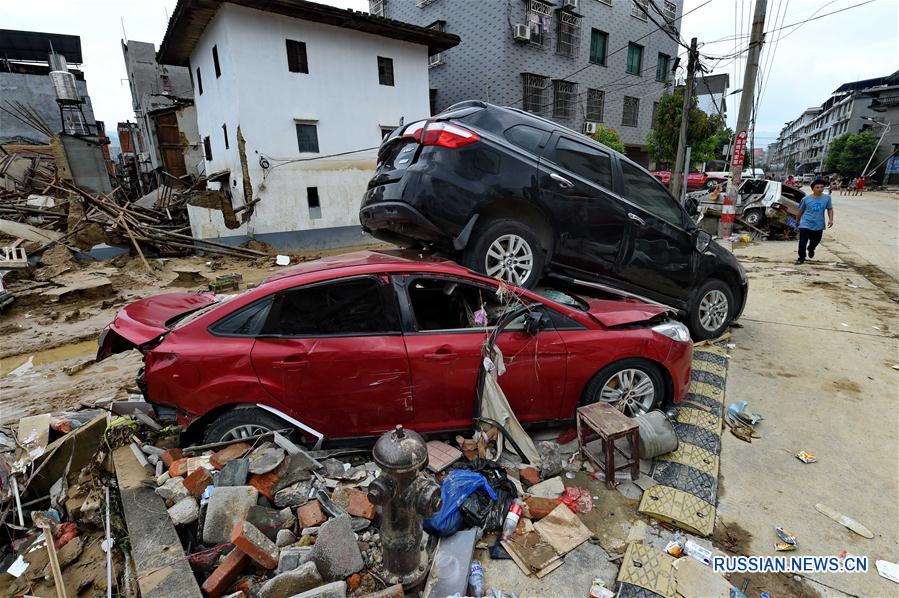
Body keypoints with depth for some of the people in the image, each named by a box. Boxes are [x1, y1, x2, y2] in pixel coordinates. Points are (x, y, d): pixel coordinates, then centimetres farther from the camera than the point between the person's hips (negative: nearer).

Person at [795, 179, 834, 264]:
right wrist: (798, 219, 19)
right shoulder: (806, 199, -7)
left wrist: (830, 219, -5)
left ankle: (811, 249, 51)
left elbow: (830, 209, 8)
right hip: (805, 224, -3)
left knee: (815, 242, 17)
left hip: (819, 225, 3)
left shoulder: (827, 198, -2)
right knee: (802, 242, -9)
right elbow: (801, 210, 8)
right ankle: (801, 258, 6)